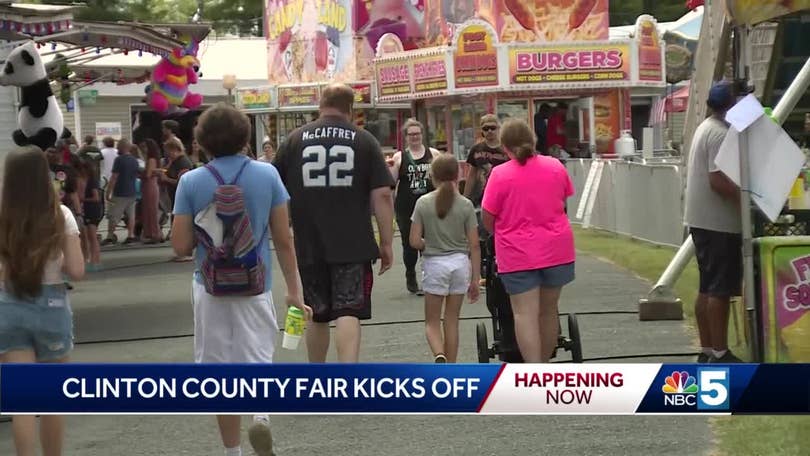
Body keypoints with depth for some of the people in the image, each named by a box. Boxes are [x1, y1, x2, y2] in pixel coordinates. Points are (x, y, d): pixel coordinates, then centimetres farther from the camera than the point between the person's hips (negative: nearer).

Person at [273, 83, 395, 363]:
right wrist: (386, 244, 1)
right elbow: (382, 195, -4)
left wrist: (278, 239, 22)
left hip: (309, 246, 2)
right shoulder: (364, 141, 1)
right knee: (348, 313, -6)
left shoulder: (294, 140, 5)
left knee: (318, 316, 15)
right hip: (353, 245, -2)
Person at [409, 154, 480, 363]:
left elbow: (415, 241, -7)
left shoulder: (423, 203, -5)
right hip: (460, 263, 1)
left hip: (434, 264, -1)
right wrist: (475, 279, 4)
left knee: (432, 321, 8)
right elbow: (474, 245, -3)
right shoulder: (465, 205, -3)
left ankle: (439, 355, -20)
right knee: (452, 320, 12)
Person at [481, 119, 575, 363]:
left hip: (518, 254, -4)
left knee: (525, 314, -4)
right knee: (548, 310, 16)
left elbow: (487, 218, -5)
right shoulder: (555, 166, 0)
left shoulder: (500, 174, -11)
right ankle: (544, 365, 28)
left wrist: (501, 234, 15)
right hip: (557, 249, 4)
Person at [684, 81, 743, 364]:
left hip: (702, 220, 10)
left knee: (707, 288, 13)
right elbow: (718, 181, -24)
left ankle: (707, 350, 18)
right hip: (719, 223, -10)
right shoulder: (721, 134, -17)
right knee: (720, 290, -7)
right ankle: (720, 354, -5)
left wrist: (742, 193, 16)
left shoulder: (705, 128, 15)